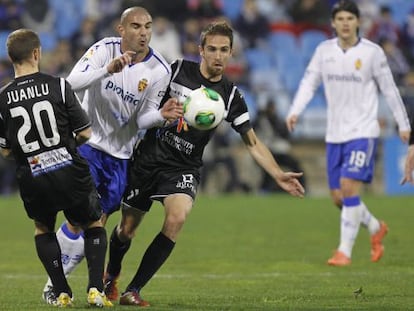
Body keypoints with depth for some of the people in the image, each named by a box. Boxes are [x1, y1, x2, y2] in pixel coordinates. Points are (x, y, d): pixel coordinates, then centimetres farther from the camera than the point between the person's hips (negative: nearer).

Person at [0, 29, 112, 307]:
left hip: (31, 178, 1)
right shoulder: (59, 86, -8)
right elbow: (85, 133, -3)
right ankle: (96, 289, 3)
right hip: (70, 173, -1)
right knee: (94, 225, 20)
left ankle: (62, 292, 15)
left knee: (43, 229, 28)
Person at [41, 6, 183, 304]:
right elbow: (73, 82, -24)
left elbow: (143, 119, -7)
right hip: (88, 142, -2)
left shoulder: (160, 70, -10)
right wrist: (108, 70, -38)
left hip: (121, 153, 2)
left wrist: (161, 115, -29)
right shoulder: (104, 50, -12)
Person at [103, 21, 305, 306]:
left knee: (177, 218, -27)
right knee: (127, 229, 6)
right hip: (148, 160, 0)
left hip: (183, 169, 0)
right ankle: (111, 276, 41)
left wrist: (278, 174, -5)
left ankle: (133, 291, -18)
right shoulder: (176, 69, -4)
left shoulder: (231, 96, -1)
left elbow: (252, 142, 4)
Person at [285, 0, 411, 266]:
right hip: (335, 134, 5)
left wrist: (404, 124, 4)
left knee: (349, 188, -17)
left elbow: (389, 90, 1)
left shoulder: (372, 52, -6)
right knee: (338, 196, 6)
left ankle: (345, 252, -11)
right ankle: (376, 229, 32)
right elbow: (309, 83, 4)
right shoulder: (324, 51, 4)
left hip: (363, 133, -5)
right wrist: (295, 112, -11)